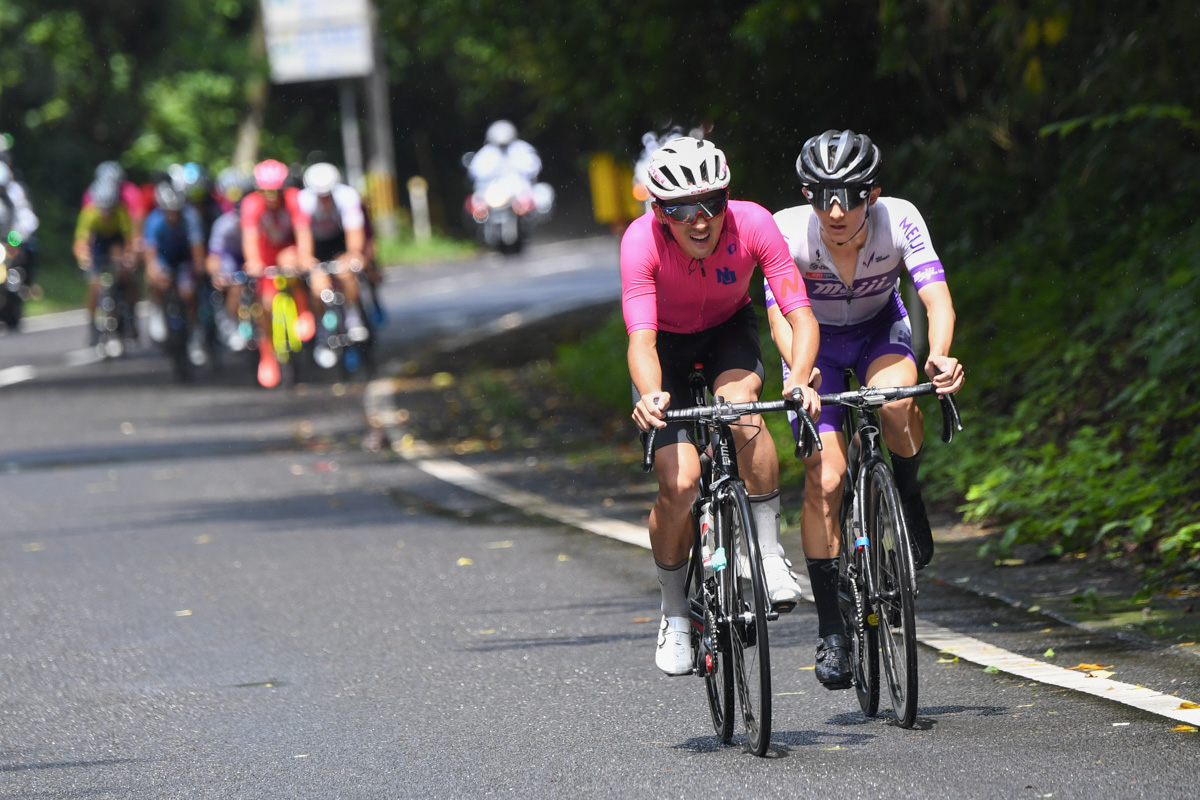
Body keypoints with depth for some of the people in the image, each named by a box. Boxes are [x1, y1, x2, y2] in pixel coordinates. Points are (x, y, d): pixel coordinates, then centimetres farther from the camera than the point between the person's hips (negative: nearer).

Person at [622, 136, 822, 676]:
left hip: (729, 331, 1)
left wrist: (799, 380, -51)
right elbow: (641, 338, -40)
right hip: (666, 341, -1)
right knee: (680, 482, -15)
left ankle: (769, 554, -17)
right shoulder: (642, 241, -33)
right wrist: (652, 395, -61)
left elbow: (800, 314, -32)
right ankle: (675, 615, 8)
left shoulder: (753, 225, -31)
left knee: (739, 407, -33)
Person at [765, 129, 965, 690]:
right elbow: (779, 311, -39)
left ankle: (907, 495, -5)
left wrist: (940, 356, -58)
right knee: (824, 481, -15)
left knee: (895, 401, -35)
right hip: (817, 343, 0)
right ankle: (831, 627, -4)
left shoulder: (898, 220, -29)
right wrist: (801, 373, -58)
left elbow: (936, 296, -37)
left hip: (882, 331, 0)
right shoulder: (789, 230, -30)